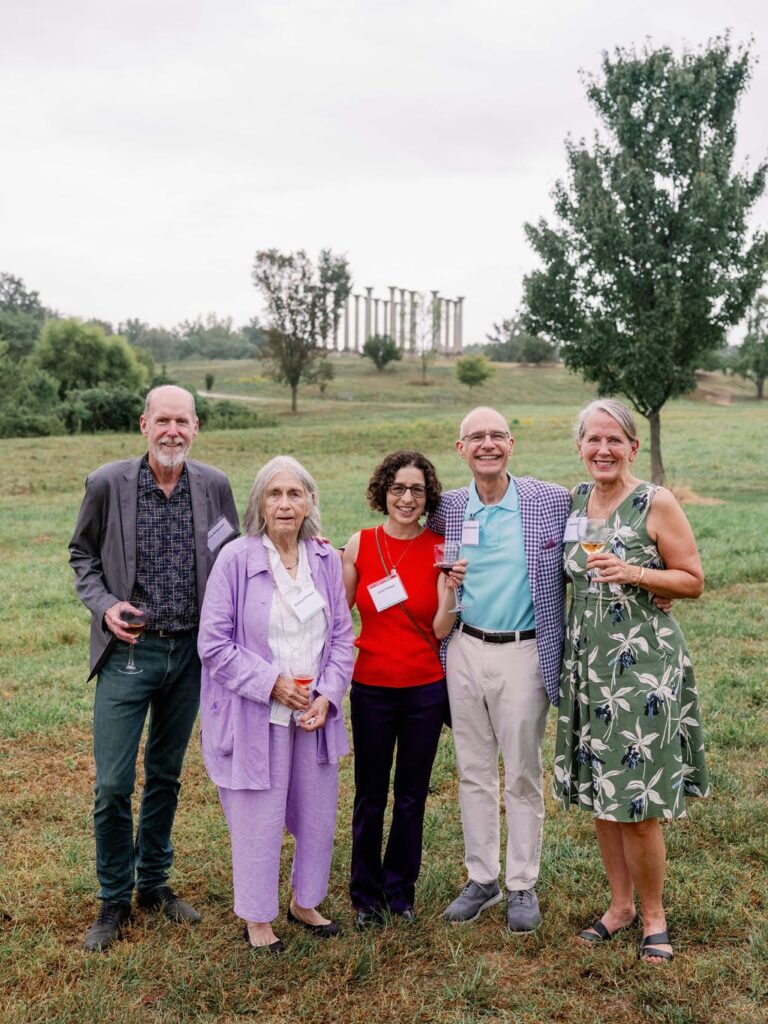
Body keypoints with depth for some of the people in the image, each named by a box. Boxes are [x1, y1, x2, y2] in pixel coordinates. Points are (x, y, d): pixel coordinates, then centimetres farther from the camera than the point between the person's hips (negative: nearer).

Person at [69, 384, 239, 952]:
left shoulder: (215, 485, -2)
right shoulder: (107, 483, -8)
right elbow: (83, 553, 5)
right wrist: (104, 606, -12)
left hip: (190, 652, 2)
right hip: (128, 652, -2)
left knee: (166, 777, 17)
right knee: (113, 785, 1)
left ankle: (155, 881, 36)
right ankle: (114, 900, 22)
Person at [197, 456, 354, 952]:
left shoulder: (327, 561, 1)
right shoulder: (236, 559, -12)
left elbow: (342, 636, 6)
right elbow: (214, 643, -11)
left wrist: (327, 696, -6)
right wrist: (272, 683, -15)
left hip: (314, 713, 5)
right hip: (257, 717, -4)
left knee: (319, 816, 15)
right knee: (259, 821, 6)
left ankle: (306, 902, 40)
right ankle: (257, 919, 29)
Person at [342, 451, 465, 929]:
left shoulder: (440, 549, -4)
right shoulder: (360, 545, -2)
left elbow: (441, 630, -5)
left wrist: (452, 587, -20)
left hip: (425, 688, 0)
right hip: (371, 687, 0)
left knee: (412, 796, 12)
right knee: (370, 796, 9)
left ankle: (401, 891, 31)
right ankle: (366, 895, 27)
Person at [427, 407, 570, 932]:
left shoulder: (553, 501, -6)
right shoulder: (447, 509, 2)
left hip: (524, 653, -3)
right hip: (465, 651, 3)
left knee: (523, 776, 8)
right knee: (474, 772, 13)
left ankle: (523, 885, 24)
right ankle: (481, 878, 29)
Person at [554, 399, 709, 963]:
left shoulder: (657, 504, -9)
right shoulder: (575, 500, 7)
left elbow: (693, 581, -7)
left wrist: (634, 574, -20)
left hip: (643, 666, -5)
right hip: (586, 663, 6)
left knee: (636, 803, -2)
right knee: (598, 792, 12)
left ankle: (653, 916, 20)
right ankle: (621, 904, 30)